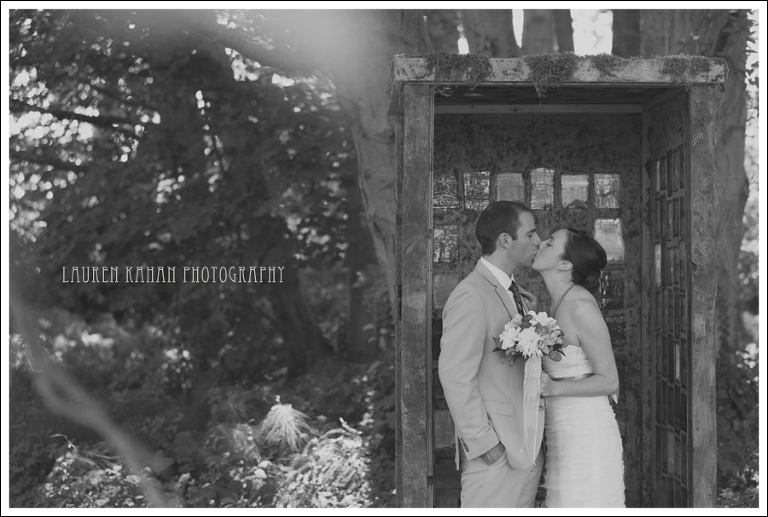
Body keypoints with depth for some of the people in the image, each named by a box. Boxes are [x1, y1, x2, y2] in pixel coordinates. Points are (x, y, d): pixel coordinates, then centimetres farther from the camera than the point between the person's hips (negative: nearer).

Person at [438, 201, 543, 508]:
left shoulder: (510, 293, 14)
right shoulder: (471, 296, -15)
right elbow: (455, 377, -18)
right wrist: (485, 444, -17)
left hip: (526, 448, 9)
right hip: (495, 457, -9)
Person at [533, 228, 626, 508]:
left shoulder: (581, 306, -16)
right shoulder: (557, 304, 9)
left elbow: (609, 381, -13)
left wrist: (554, 388, -23)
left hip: (585, 434, -8)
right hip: (563, 432, 8)